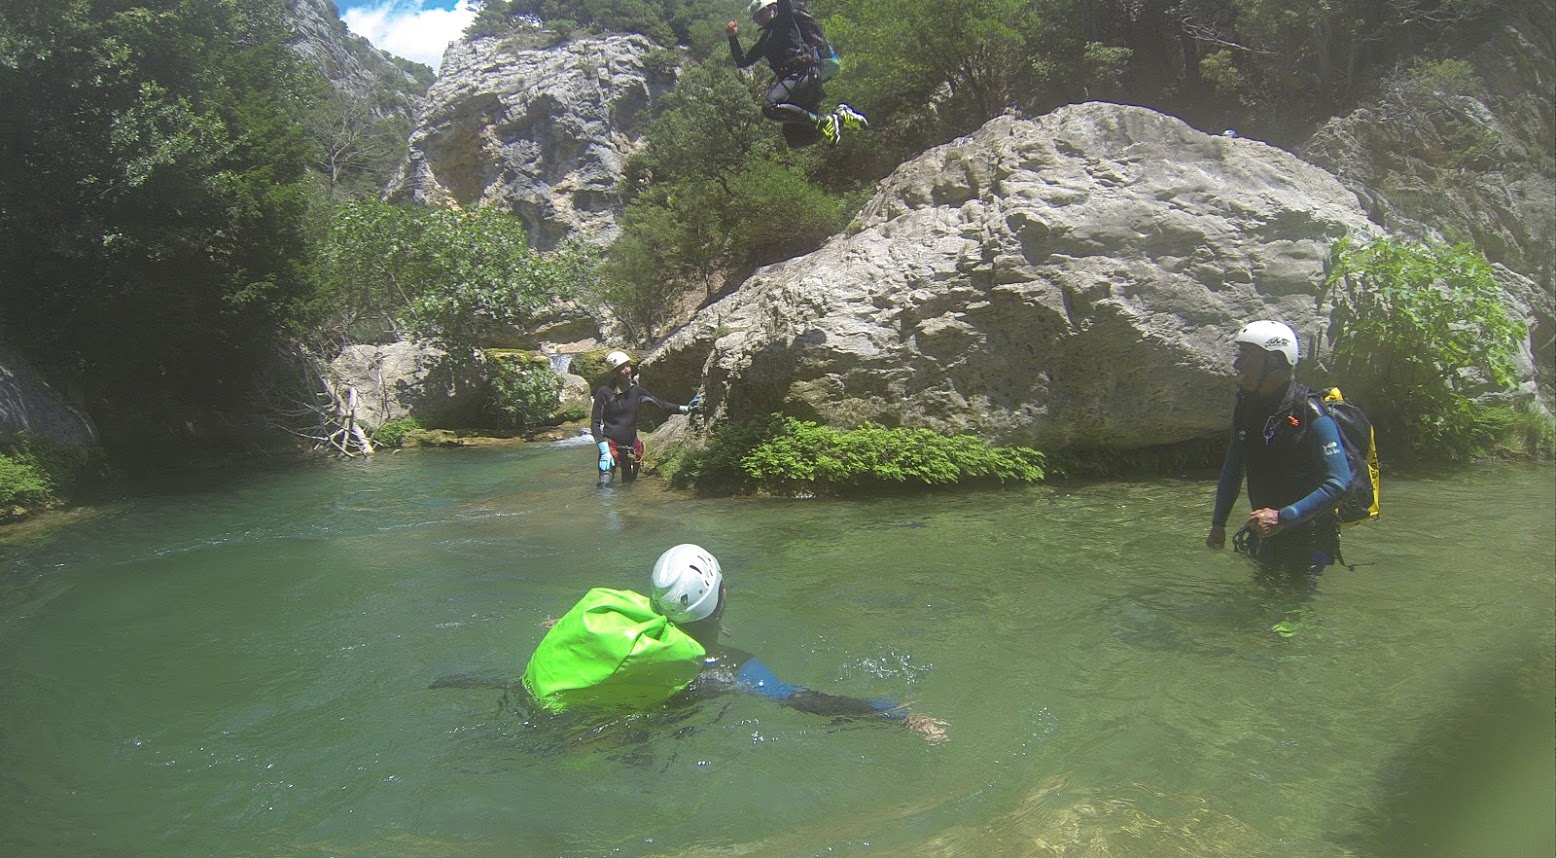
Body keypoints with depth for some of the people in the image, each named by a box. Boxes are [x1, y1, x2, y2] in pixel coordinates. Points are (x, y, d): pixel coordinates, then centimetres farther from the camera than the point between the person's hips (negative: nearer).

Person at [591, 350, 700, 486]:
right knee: (605, 484, -21)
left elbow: (661, 404, 8)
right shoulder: (604, 392, -9)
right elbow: (595, 424, -7)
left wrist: (685, 409, -5)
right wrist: (604, 451, -16)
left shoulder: (636, 390, 4)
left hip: (632, 448, 5)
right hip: (611, 446, -5)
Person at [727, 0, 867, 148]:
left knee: (771, 107, -33)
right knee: (794, 139, 0)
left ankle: (824, 121, -29)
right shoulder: (765, 39, 29)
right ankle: (841, 116, 7)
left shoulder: (784, 20, 8)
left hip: (803, 74, -9)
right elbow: (742, 61, 28)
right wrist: (733, 37, 17)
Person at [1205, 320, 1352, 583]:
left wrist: (1282, 517, -32)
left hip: (1306, 539, -6)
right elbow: (1232, 469, 8)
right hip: (1265, 535, 6)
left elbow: (1339, 483, -27)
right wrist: (1218, 523, 6)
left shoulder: (1311, 414, -22)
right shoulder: (1247, 407, -2)